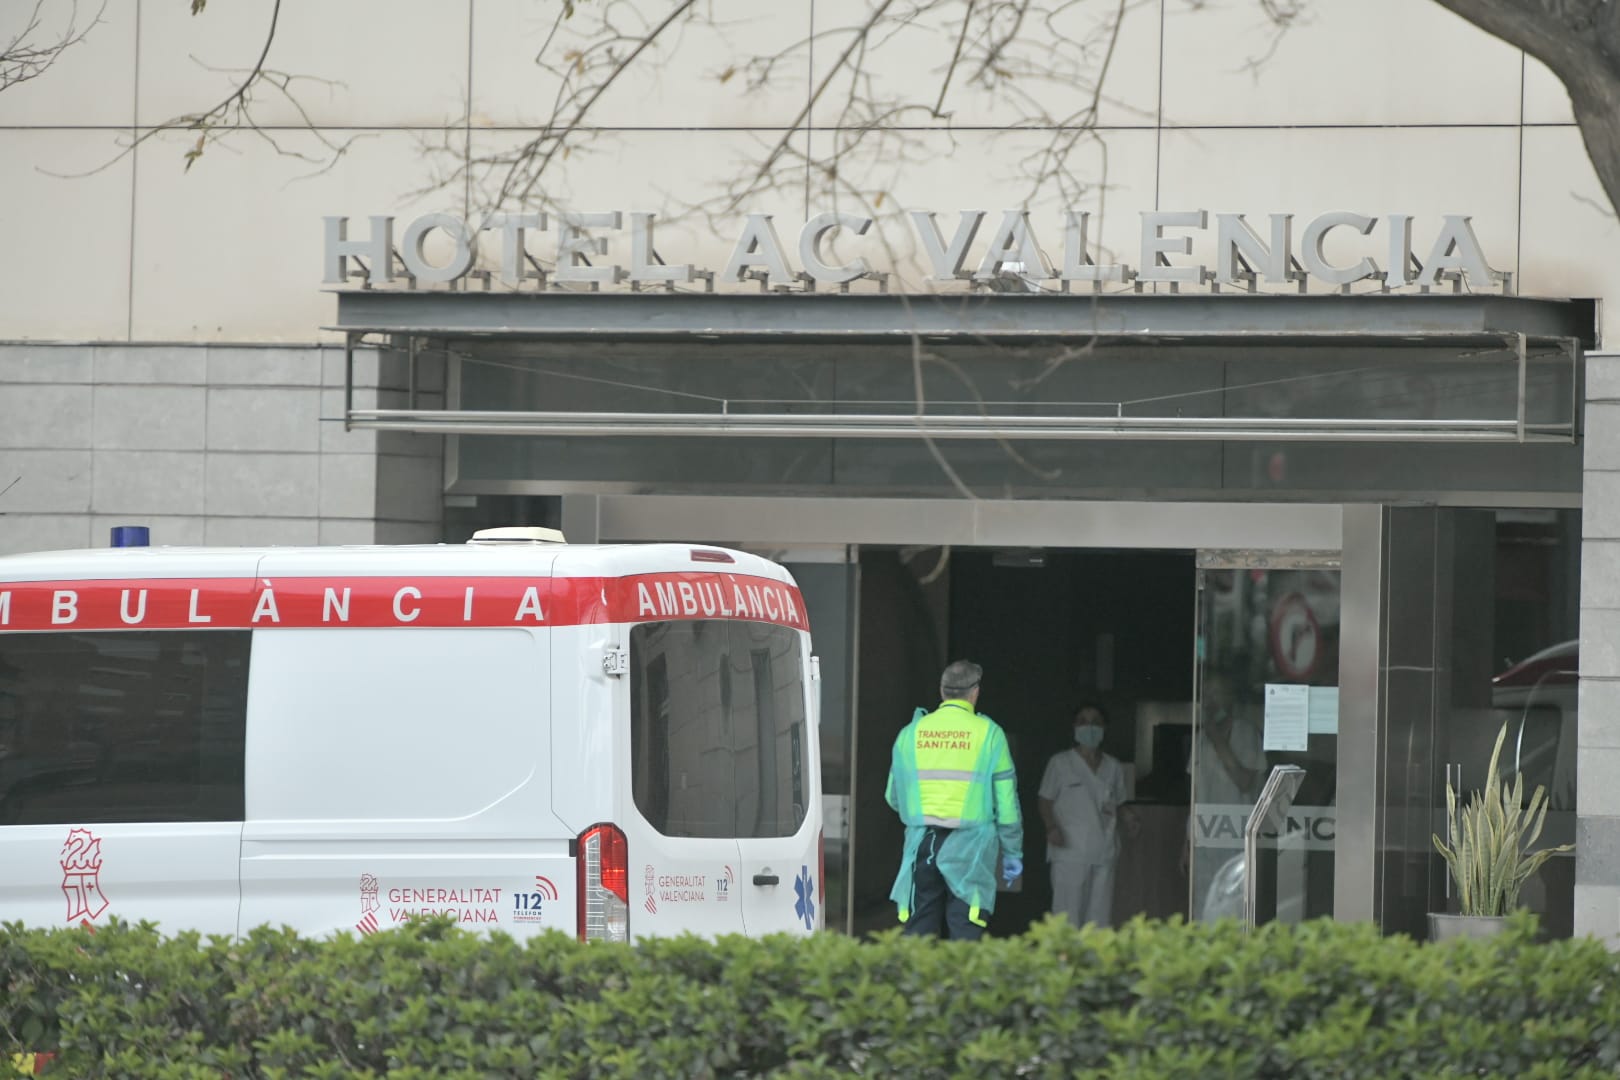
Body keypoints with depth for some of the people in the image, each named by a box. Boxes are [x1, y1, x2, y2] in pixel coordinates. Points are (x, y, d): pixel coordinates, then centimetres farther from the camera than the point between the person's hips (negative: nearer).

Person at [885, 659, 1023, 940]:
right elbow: (1006, 801, 0)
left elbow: (894, 798, 15)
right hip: (968, 848, -2)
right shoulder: (988, 733, 0)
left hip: (921, 846, 2)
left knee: (918, 931, 5)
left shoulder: (910, 734, 8)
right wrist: (1012, 854, 8)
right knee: (964, 934, -3)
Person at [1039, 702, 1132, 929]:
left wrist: (1127, 816, -2)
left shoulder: (1112, 767, 14)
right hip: (1069, 850, -4)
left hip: (1103, 851, 4)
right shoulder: (1060, 763, 4)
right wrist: (1052, 827, -15)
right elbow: (1046, 801, 3)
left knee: (1100, 916, 1)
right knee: (1068, 914, -9)